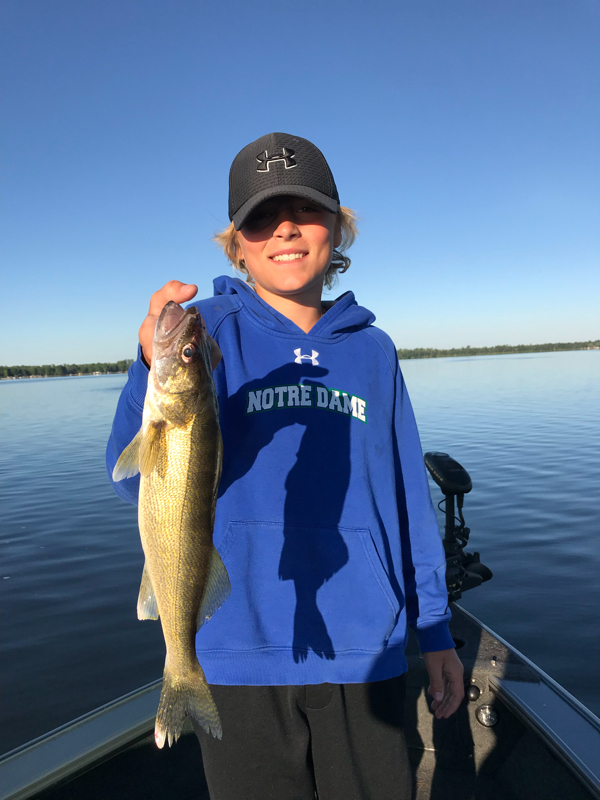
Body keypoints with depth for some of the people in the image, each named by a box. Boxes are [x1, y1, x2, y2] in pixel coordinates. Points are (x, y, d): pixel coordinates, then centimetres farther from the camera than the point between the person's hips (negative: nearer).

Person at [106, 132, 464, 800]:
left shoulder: (372, 348, 3)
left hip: (365, 648, 3)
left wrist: (435, 631, 10)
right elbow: (135, 483, -14)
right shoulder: (209, 330, -5)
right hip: (241, 651, -2)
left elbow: (408, 496, 7)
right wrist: (154, 370, -32)